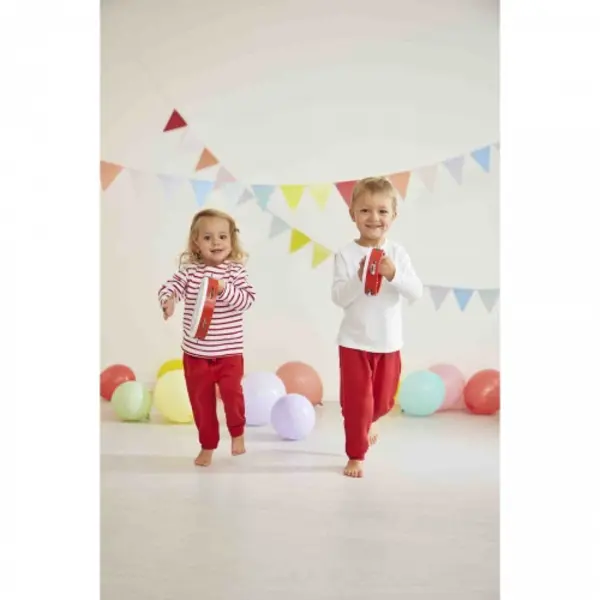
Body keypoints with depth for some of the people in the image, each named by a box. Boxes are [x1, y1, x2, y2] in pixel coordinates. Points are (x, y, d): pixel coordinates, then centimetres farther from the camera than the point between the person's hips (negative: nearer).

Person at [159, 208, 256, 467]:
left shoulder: (236, 271, -5)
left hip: (229, 352, -2)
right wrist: (168, 299, -36)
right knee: (201, 400, 10)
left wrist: (225, 289, -28)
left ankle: (237, 432, 22)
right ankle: (208, 445, 29)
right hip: (195, 353, 2)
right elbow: (169, 287, -14)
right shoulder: (189, 270, -2)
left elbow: (247, 300, -14)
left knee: (232, 394, -9)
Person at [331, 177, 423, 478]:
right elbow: (338, 297, -16)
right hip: (355, 342, -3)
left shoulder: (397, 252, -4)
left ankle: (366, 422, 50)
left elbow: (416, 291, -12)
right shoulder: (346, 254, -11)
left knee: (384, 400, 17)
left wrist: (393, 274, -28)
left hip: (388, 342, 3)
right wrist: (359, 278, -31)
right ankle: (356, 455, 19)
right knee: (356, 400, 1)